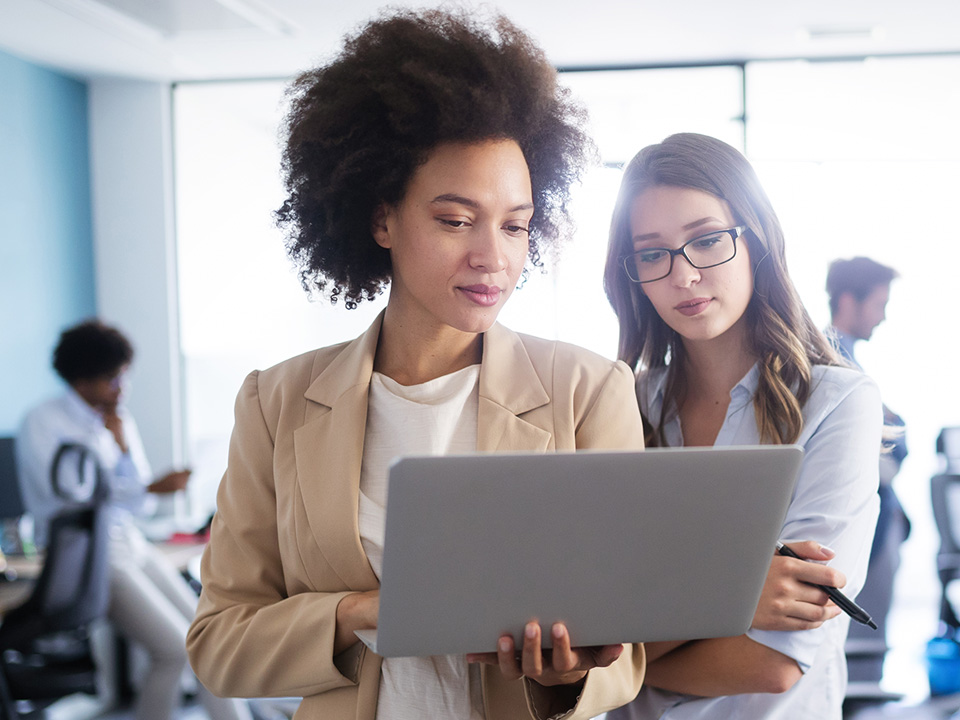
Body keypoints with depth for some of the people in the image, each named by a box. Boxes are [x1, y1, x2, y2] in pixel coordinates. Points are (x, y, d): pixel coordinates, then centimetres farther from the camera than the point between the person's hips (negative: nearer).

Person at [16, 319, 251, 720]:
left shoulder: (119, 420, 11)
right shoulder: (42, 423, -8)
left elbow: (141, 505, 8)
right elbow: (74, 499, -17)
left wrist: (122, 442, -5)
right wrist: (152, 488, -17)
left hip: (130, 542, 7)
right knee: (175, 648, -19)